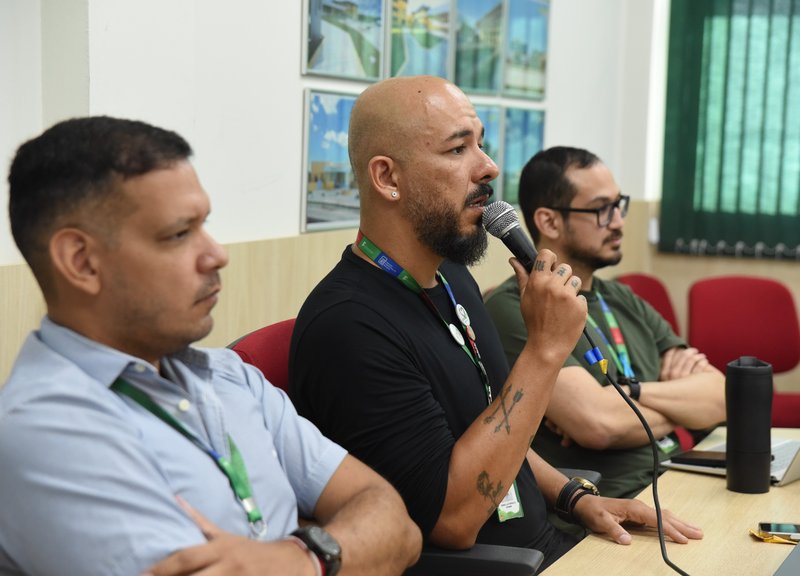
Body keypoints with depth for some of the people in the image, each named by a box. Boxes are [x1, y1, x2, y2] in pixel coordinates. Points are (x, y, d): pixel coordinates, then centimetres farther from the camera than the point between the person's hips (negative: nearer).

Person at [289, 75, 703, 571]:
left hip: (544, 542, 8)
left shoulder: (452, 277, 8)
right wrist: (546, 348, -22)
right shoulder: (346, 325, -21)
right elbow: (455, 518, -23)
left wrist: (575, 496, 5)